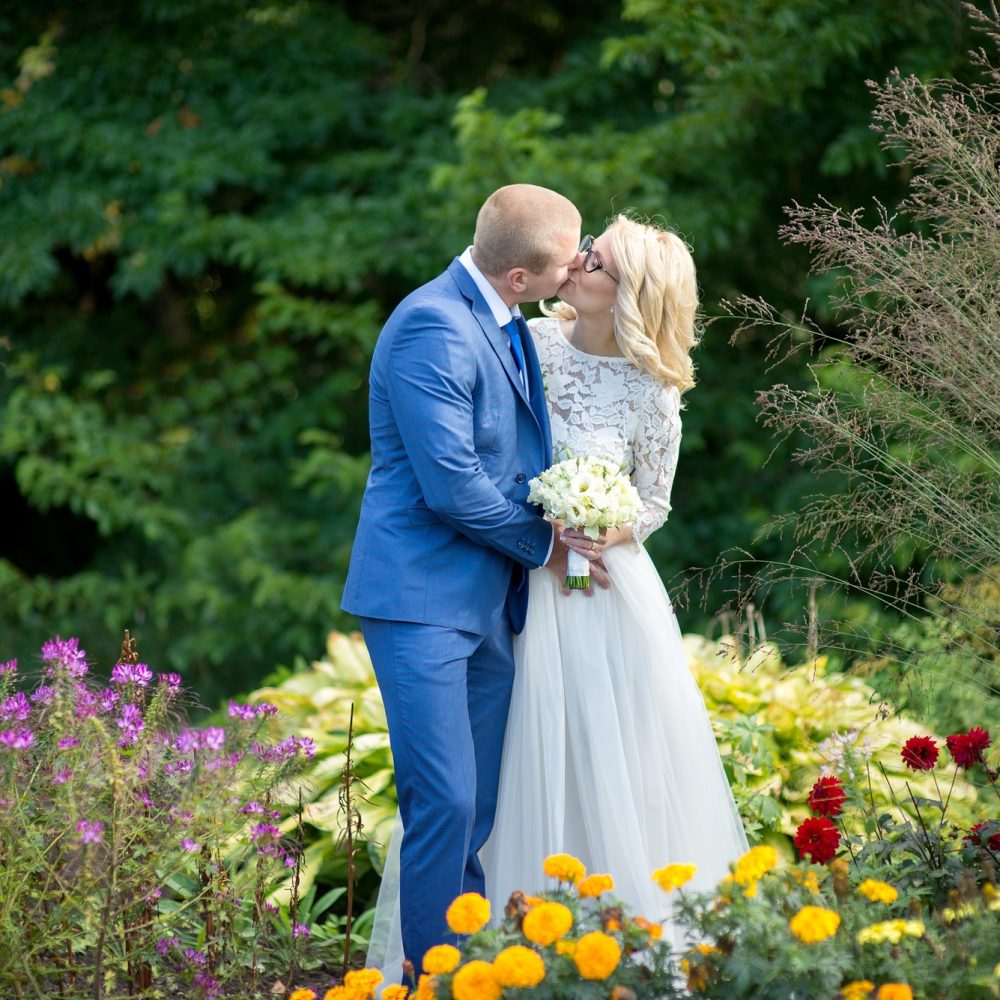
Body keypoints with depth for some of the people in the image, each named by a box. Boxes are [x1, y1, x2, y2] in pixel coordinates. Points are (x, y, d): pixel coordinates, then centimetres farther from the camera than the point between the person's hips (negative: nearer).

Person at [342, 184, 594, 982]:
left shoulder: (504, 323, 12)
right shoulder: (436, 328, -17)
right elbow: (452, 484, -20)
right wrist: (542, 543, -5)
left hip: (489, 600, 9)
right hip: (424, 595, -9)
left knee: (485, 803, 9)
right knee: (446, 802, -10)